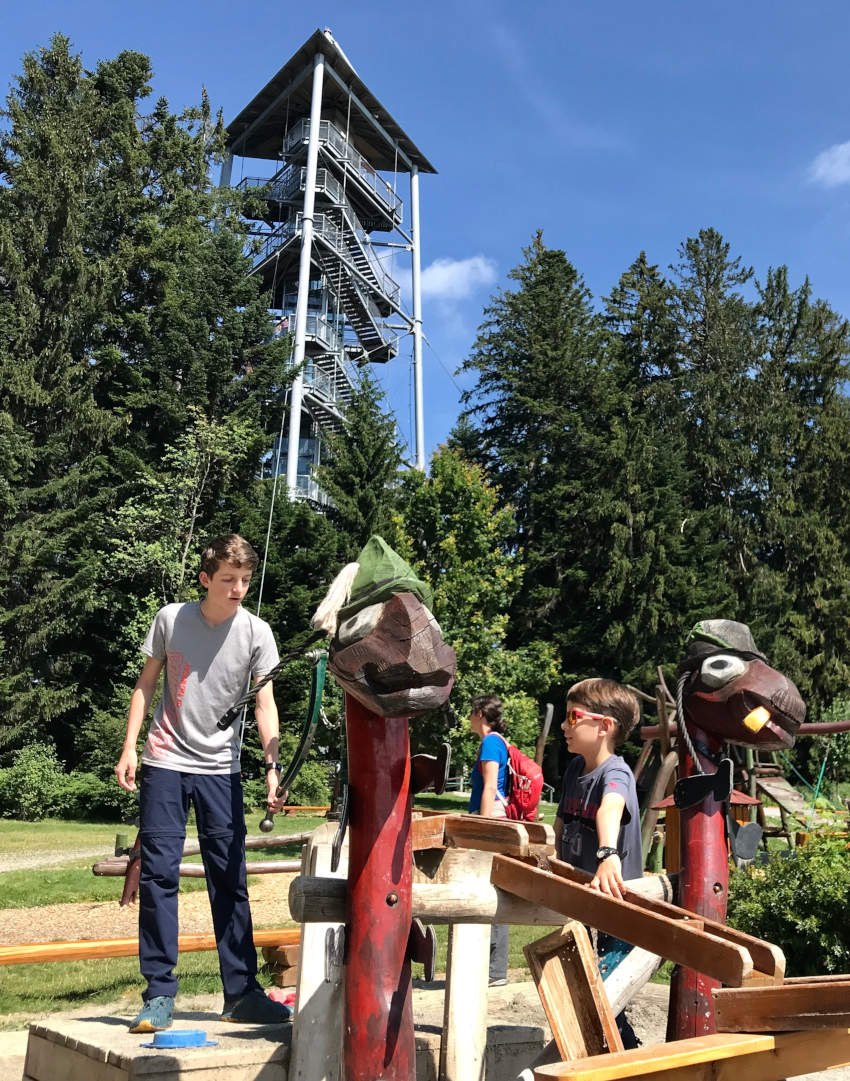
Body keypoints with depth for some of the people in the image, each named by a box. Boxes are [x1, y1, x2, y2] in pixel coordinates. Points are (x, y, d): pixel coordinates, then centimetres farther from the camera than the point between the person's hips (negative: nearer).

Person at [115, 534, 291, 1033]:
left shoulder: (257, 632, -5)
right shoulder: (171, 619, -3)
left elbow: (265, 702, -6)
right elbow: (147, 683, 6)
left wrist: (273, 766, -16)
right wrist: (130, 748, 0)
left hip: (221, 767, 0)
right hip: (166, 762, 0)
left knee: (230, 879, 4)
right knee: (159, 874, -2)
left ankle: (241, 992, 12)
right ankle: (160, 994, 8)